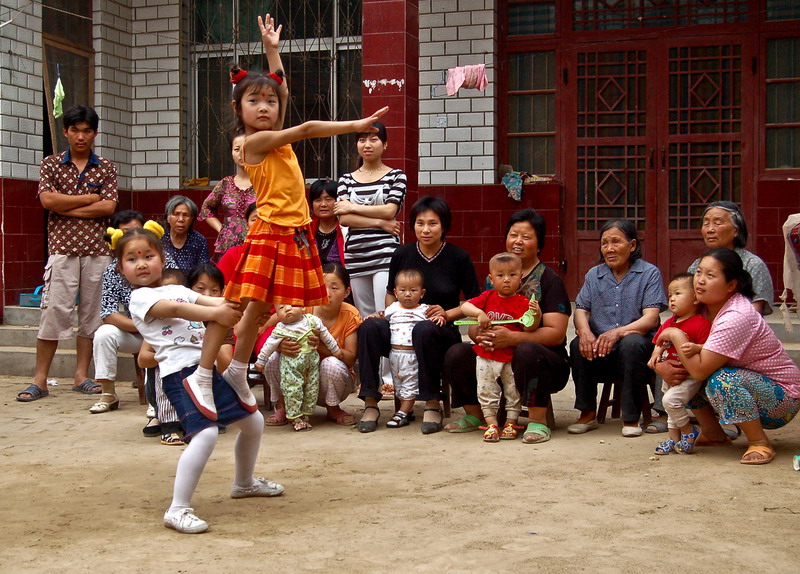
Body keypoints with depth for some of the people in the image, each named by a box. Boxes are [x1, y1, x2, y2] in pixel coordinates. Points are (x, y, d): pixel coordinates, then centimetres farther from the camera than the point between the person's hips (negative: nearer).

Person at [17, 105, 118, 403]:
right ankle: (40, 380, -1)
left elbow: (109, 207, -3)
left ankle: (81, 376, 12)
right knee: (54, 311, -6)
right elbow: (47, 200, -7)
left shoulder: (106, 168, 11)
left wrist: (66, 208, -6)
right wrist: (90, 198, -3)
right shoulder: (51, 164, 9)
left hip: (97, 249, 2)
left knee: (92, 312, 4)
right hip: (62, 248, -2)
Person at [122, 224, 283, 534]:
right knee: (206, 433, -27)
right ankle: (178, 509, -19)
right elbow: (174, 309, -19)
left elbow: (217, 302, 9)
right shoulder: (140, 298, 0)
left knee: (253, 422, 18)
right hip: (180, 372, -8)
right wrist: (215, 313, -32)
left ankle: (244, 482, 42)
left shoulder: (179, 289, 22)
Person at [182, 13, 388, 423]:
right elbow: (307, 129, -19)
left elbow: (282, 89, 27)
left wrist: (272, 49, 29)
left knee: (258, 308, 13)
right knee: (236, 306, -9)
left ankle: (237, 374, 23)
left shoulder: (276, 137, 12)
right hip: (271, 232, -8)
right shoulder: (255, 141, -11)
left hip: (295, 235, 8)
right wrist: (355, 125, -19)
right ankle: (202, 376, -6)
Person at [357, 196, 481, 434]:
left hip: (441, 332, -3)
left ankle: (433, 406, -25)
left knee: (424, 329, -39)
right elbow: (391, 292, 21)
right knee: (369, 326, -28)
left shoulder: (458, 258, 0)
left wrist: (447, 314, -12)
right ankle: (370, 404, -25)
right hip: (401, 330, 3)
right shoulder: (402, 254, 7)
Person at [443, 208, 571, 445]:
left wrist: (512, 338, -27)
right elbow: (474, 324, 10)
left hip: (543, 360, -4)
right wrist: (478, 334, -17)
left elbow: (556, 333, -13)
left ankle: (538, 421, -22)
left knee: (527, 350, -37)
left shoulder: (550, 280, -2)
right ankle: (473, 414, 4)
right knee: (457, 353, -18)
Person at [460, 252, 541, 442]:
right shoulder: (488, 297, 2)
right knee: (487, 392, 5)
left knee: (514, 393, 8)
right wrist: (479, 313, -23)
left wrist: (536, 315, -32)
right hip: (487, 357, 2)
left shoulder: (522, 302, -6)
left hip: (512, 358, -2)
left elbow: (529, 328, -13)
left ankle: (511, 423, 20)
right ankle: (491, 424, 13)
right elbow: (464, 307, -6)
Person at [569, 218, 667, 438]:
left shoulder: (649, 273, 0)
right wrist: (584, 332, -21)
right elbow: (580, 311, 4)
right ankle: (587, 413, -11)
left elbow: (651, 319, -11)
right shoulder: (594, 275, 14)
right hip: (601, 352, 3)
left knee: (631, 343, -36)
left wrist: (618, 332, -29)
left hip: (639, 347, -3)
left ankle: (631, 418, -22)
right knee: (578, 345, -27)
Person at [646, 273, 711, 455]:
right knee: (671, 409, 17)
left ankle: (689, 431, -4)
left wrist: (695, 348, -40)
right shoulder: (669, 323, 8)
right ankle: (674, 440, 32)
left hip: (690, 375, -9)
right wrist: (656, 354, -1)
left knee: (670, 399, -24)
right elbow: (660, 342, 18)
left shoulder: (701, 323, -17)